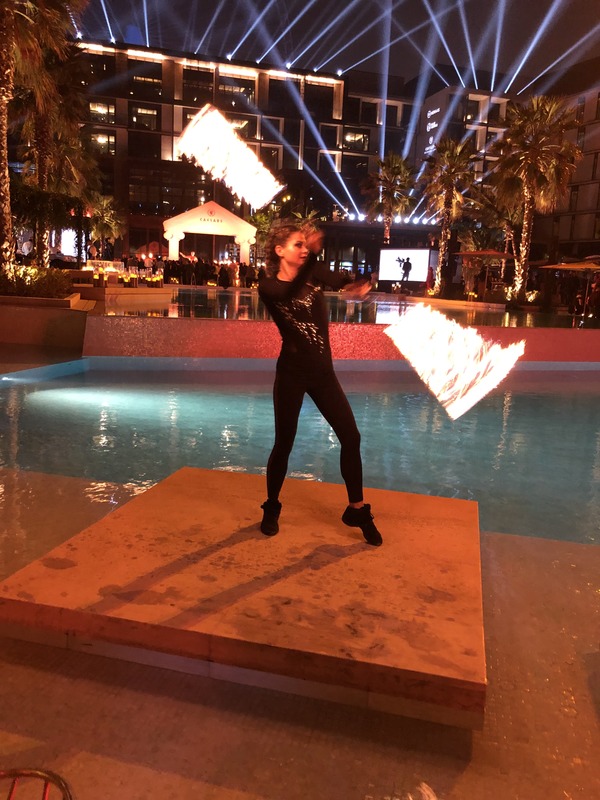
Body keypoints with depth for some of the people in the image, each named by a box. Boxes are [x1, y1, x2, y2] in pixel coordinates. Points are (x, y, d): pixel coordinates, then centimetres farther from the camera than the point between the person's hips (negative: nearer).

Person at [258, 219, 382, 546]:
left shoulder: (315, 272, 0)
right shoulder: (268, 287, -9)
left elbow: (339, 281, -20)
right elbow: (289, 294, -31)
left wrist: (359, 283, -42)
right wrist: (312, 254, -41)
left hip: (323, 372, 4)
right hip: (291, 374, -3)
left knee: (351, 437, 1)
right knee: (284, 443, 4)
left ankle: (357, 510, 18)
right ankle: (271, 508, 27)